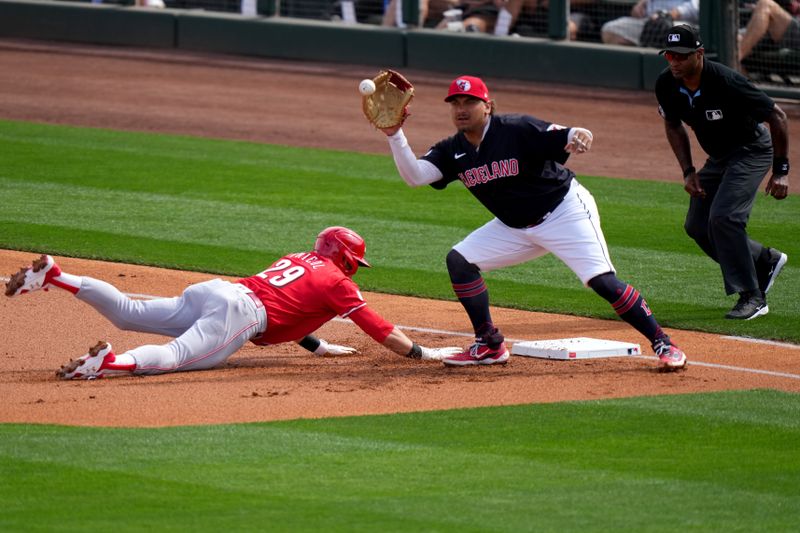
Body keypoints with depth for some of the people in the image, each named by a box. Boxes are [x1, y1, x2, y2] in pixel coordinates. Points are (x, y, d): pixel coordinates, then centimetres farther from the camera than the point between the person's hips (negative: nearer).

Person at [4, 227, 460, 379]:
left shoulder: (296, 260, 33)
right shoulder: (336, 283, 11)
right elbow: (378, 328, 10)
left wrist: (319, 346, 49)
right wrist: (423, 354, 17)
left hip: (212, 291, 8)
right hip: (240, 312, -8)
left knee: (128, 313, 2)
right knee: (177, 357, -27)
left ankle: (55, 275, -10)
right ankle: (110, 363, -53)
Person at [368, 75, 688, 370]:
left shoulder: (518, 130, -22)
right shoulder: (452, 152, -4)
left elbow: (569, 138, -27)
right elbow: (414, 176, -16)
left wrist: (579, 138, -51)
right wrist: (394, 135, -28)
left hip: (565, 211, -7)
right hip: (514, 227, 7)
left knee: (602, 281, -19)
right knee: (459, 260, -4)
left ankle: (662, 344, -11)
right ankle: (490, 346, 4)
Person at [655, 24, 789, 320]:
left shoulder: (726, 82, -32)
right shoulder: (666, 85, -14)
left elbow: (777, 116, -22)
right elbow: (673, 126, 8)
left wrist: (781, 171, -21)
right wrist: (688, 171, -2)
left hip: (752, 151, -8)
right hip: (718, 158, 8)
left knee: (723, 216, -24)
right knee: (697, 226, 4)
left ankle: (752, 297, -14)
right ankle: (765, 261, 25)